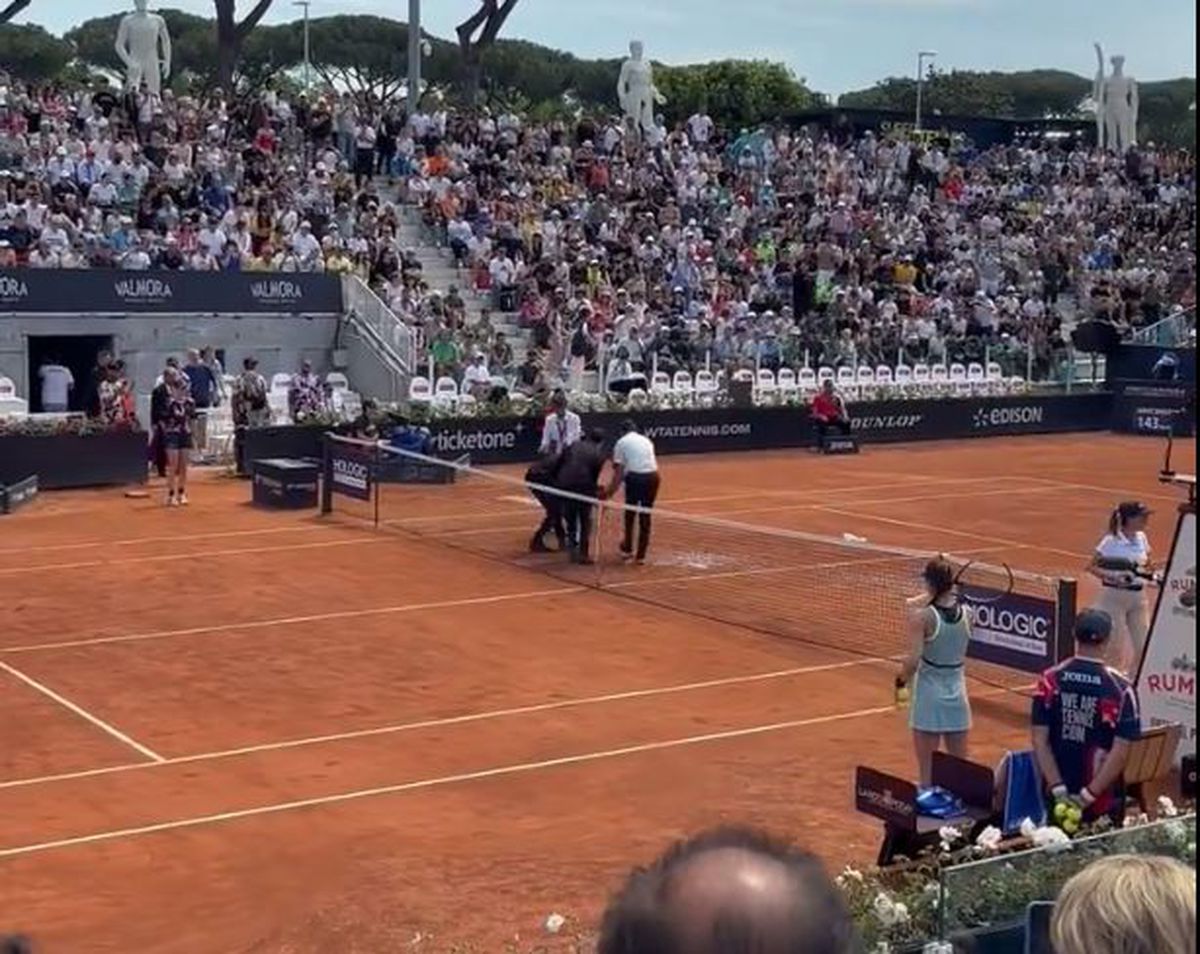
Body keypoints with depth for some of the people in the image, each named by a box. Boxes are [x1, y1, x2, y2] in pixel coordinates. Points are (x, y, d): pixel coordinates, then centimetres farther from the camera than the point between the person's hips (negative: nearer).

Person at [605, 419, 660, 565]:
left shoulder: (621, 443, 9)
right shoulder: (647, 440, 22)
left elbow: (619, 470, 3)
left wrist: (611, 490, 5)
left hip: (634, 476, -3)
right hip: (652, 476, 3)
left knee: (630, 513, 19)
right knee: (645, 516, 11)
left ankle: (627, 549, 29)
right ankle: (641, 555, 13)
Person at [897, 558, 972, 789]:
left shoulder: (923, 616, -16)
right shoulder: (965, 612, -3)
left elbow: (914, 659, -19)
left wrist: (901, 679, 0)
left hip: (929, 693, -4)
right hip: (957, 692, 4)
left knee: (928, 770, 4)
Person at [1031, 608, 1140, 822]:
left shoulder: (1050, 680, -5)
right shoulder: (1120, 689, -12)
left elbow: (1039, 741, -7)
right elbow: (1121, 751, -15)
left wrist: (1058, 789, -7)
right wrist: (1089, 795, -12)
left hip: (1056, 796, 3)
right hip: (1103, 802, -2)